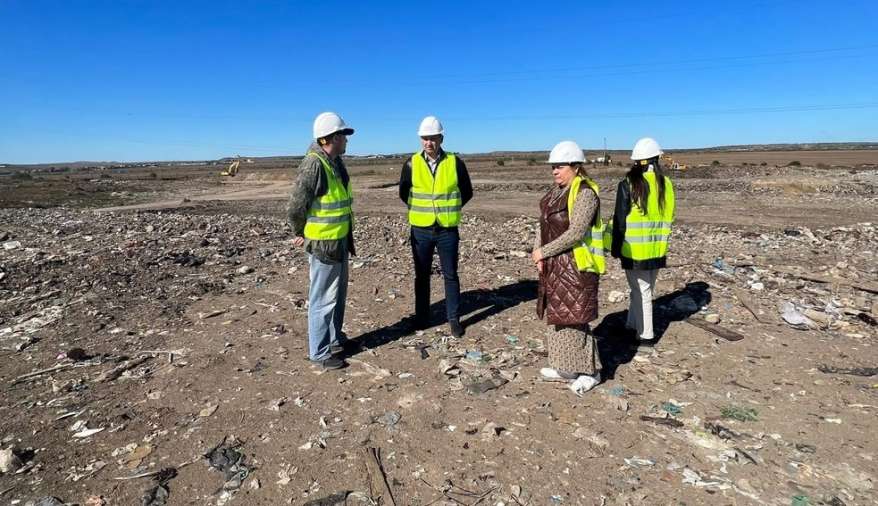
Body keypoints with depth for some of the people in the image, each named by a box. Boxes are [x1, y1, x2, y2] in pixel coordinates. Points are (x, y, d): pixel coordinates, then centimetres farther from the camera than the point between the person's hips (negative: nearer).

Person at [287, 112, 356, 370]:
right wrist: (301, 233, -5)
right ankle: (320, 351, 15)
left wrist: (348, 237, 13)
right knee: (324, 298, 1)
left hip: (340, 240, 9)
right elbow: (295, 207, -21)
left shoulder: (336, 162, 8)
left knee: (339, 293, 20)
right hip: (323, 243, -9)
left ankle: (335, 338, 36)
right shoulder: (313, 164, -21)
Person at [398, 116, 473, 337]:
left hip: (447, 230, -1)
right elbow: (403, 193, 10)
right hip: (421, 230, 1)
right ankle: (421, 318, 24)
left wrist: (448, 209, 7)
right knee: (422, 276, 11)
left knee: (451, 275, 7)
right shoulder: (411, 164, -4)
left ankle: (454, 319, 19)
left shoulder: (455, 162, -5)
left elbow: (466, 192, 6)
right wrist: (421, 211, 11)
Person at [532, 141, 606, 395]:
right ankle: (565, 366, 28)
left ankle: (589, 371, 17)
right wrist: (538, 253, -3)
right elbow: (543, 224, 11)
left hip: (576, 265, -8)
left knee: (574, 317, -1)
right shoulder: (556, 191, 10)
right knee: (558, 314, 14)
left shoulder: (585, 193, -16)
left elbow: (575, 233, -23)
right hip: (555, 264, 9)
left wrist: (543, 252, -16)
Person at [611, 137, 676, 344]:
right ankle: (633, 324, 32)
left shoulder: (628, 184, -13)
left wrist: (615, 248, -3)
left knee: (641, 291, 5)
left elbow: (620, 220, -11)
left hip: (634, 248, -5)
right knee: (645, 289, 18)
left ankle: (645, 334, 14)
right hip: (657, 249, 5)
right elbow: (669, 216, 9)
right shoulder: (666, 184, 2)